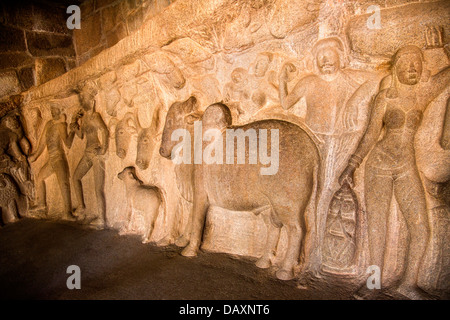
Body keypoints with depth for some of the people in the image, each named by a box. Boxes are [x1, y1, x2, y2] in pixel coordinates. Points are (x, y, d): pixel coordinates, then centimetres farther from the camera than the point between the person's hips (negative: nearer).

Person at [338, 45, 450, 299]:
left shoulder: (426, 93, 4)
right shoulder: (384, 97, -1)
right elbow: (371, 134, -2)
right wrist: (352, 167, -6)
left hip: (407, 169, 3)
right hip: (379, 164, -2)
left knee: (422, 230, -1)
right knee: (377, 228, 2)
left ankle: (409, 283, 20)